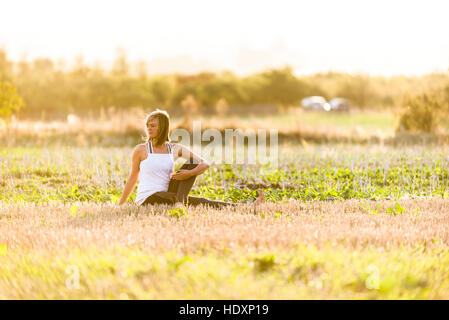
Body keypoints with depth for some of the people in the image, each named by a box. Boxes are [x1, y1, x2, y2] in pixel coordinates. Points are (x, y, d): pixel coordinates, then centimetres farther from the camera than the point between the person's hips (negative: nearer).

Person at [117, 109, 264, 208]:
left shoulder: (175, 149, 9)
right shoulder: (141, 150, 1)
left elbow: (205, 164, 4)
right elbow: (133, 177, 9)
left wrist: (190, 173, -17)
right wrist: (119, 205, 11)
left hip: (166, 195, 5)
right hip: (147, 200, -5)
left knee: (191, 163, -9)